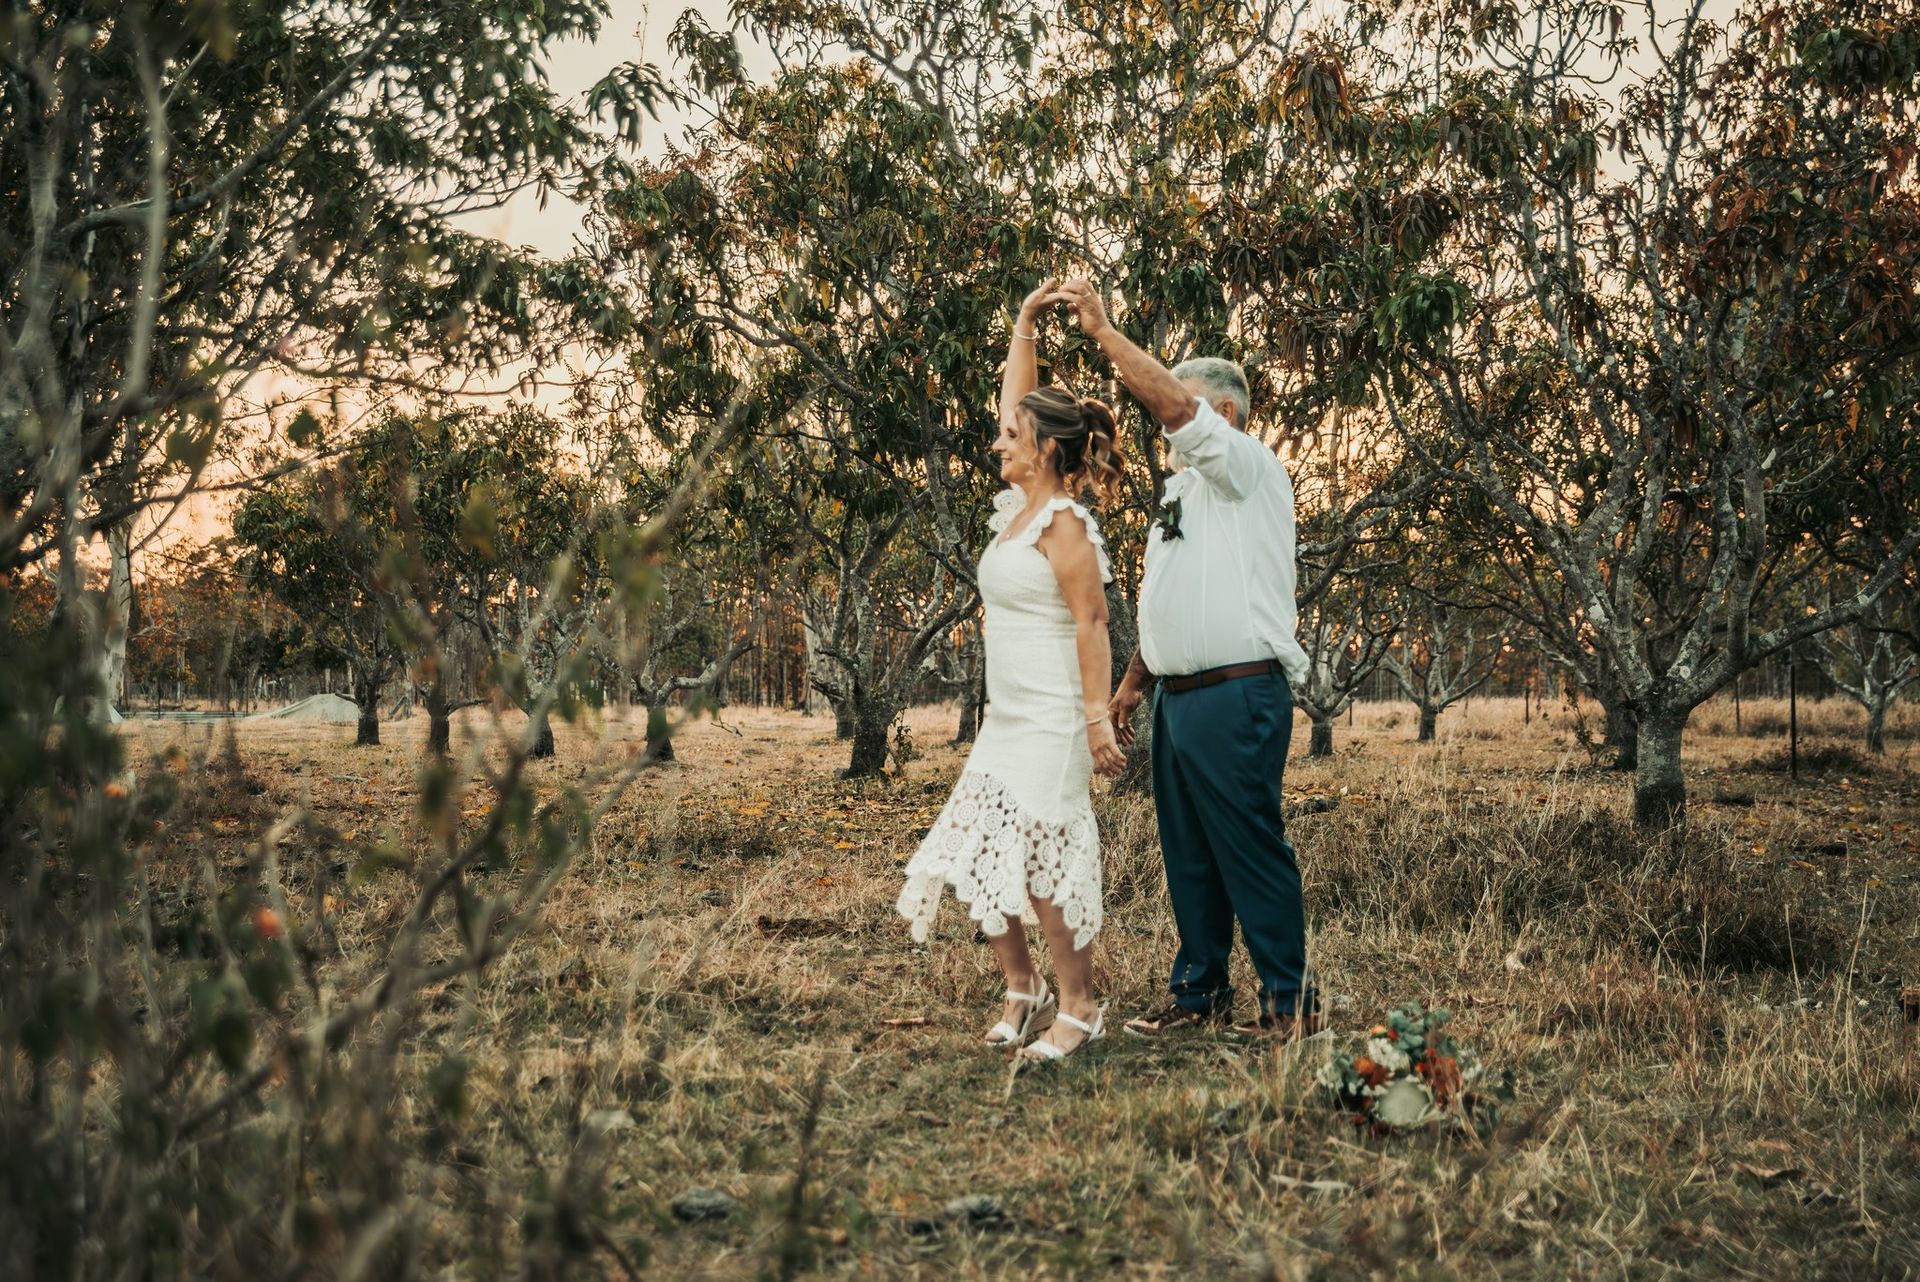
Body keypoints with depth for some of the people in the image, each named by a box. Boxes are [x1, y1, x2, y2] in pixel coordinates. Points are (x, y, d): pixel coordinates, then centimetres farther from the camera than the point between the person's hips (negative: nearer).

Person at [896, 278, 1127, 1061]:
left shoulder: (1063, 524, -14)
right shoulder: (1017, 506, 10)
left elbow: (1091, 623, -18)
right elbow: (1015, 397, 19)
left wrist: (1099, 719, -22)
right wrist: (1024, 324, 14)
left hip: (1050, 725, -9)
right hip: (1006, 722, 9)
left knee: (1044, 862, -6)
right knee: (973, 856, 9)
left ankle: (1079, 1008, 7)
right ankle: (1022, 988, 22)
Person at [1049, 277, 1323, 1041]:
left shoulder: (1249, 470, -5)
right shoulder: (1183, 489, 21)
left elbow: (1175, 403, -20)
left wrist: (1102, 332, -15)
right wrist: (1134, 682, 20)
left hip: (1236, 698, -9)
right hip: (1177, 698, 9)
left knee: (1251, 851, -6)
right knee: (1187, 855, 11)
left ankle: (1288, 1001, 2)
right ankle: (1199, 993, 20)